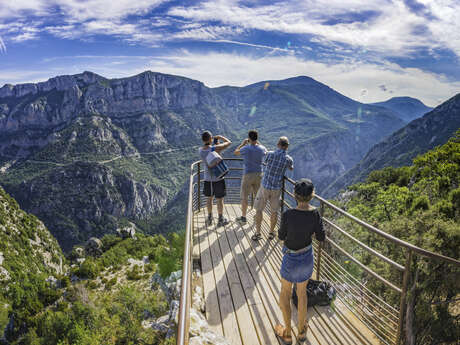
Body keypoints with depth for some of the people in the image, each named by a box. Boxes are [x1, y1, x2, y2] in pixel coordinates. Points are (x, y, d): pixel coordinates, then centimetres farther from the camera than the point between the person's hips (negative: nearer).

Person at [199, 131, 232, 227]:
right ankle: (221, 220, 23)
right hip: (218, 179, -5)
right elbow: (229, 142, -8)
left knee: (209, 198, 20)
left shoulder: (200, 150, -5)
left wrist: (216, 143, 7)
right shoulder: (215, 148, -21)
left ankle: (209, 219, 31)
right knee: (220, 199, 10)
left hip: (207, 179, 5)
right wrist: (220, 137, 5)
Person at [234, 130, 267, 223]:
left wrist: (243, 143, 16)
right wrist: (258, 143, 24)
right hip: (259, 174, 4)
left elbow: (236, 152, 5)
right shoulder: (262, 148, -4)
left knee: (244, 196, 8)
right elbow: (266, 152, 22)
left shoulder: (245, 148, -15)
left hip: (248, 175, -4)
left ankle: (243, 217, 14)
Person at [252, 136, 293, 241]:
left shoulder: (270, 154, -13)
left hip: (265, 186, -1)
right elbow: (291, 168, 17)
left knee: (259, 209, 12)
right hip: (277, 188, 2)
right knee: (274, 210, 18)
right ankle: (271, 233, 29)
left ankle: (257, 233, 17)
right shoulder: (289, 159, -7)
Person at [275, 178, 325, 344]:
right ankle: (302, 330, 44)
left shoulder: (288, 215, -28)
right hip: (307, 257, 4)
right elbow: (321, 237, -4)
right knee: (302, 292, 26)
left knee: (285, 293, 21)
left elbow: (281, 236, -12)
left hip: (291, 259, -4)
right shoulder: (315, 214, -17)